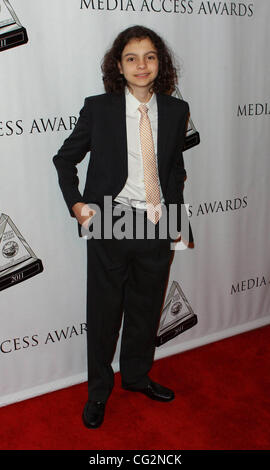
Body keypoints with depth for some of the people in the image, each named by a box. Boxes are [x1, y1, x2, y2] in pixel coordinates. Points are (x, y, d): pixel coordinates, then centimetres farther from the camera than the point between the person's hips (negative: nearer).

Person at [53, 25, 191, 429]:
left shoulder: (176, 110, 4)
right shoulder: (98, 108, -3)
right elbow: (65, 159, 6)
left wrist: (175, 212, 5)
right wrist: (76, 203, -6)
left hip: (158, 228, 3)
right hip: (110, 227, -2)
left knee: (147, 309, 17)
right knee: (104, 312, 10)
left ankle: (136, 375, 42)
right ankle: (99, 389, 33)